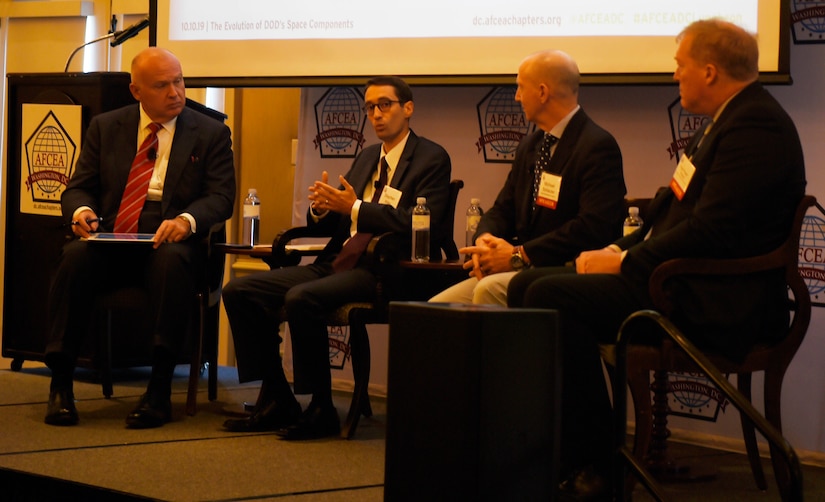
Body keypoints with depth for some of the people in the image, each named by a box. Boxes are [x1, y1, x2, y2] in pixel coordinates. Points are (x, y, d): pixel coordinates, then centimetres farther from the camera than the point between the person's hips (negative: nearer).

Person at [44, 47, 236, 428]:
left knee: (172, 261, -38)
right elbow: (79, 187, 14)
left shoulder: (211, 133, 9)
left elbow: (221, 197, 0)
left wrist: (186, 220, -23)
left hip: (168, 242, -2)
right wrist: (80, 210, -12)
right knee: (75, 256, -32)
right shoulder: (105, 127, 15)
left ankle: (160, 389, -38)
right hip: (110, 240, 2)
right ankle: (60, 383, -27)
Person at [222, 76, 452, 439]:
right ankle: (276, 401, -3)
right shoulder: (366, 158, 22)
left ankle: (321, 409, -20)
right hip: (336, 264, 9)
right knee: (240, 291, -5)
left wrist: (355, 208, -18)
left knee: (302, 298, -33)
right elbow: (329, 225, 22)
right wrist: (321, 207, -3)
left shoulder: (431, 159, -2)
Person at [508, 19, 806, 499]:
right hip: (687, 282, 11)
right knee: (528, 285, 4)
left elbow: (712, 230, -24)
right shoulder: (727, 120, 18)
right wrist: (619, 249, 7)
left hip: (715, 301, -11)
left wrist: (625, 263, -16)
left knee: (553, 297, -23)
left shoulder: (757, 126, -16)